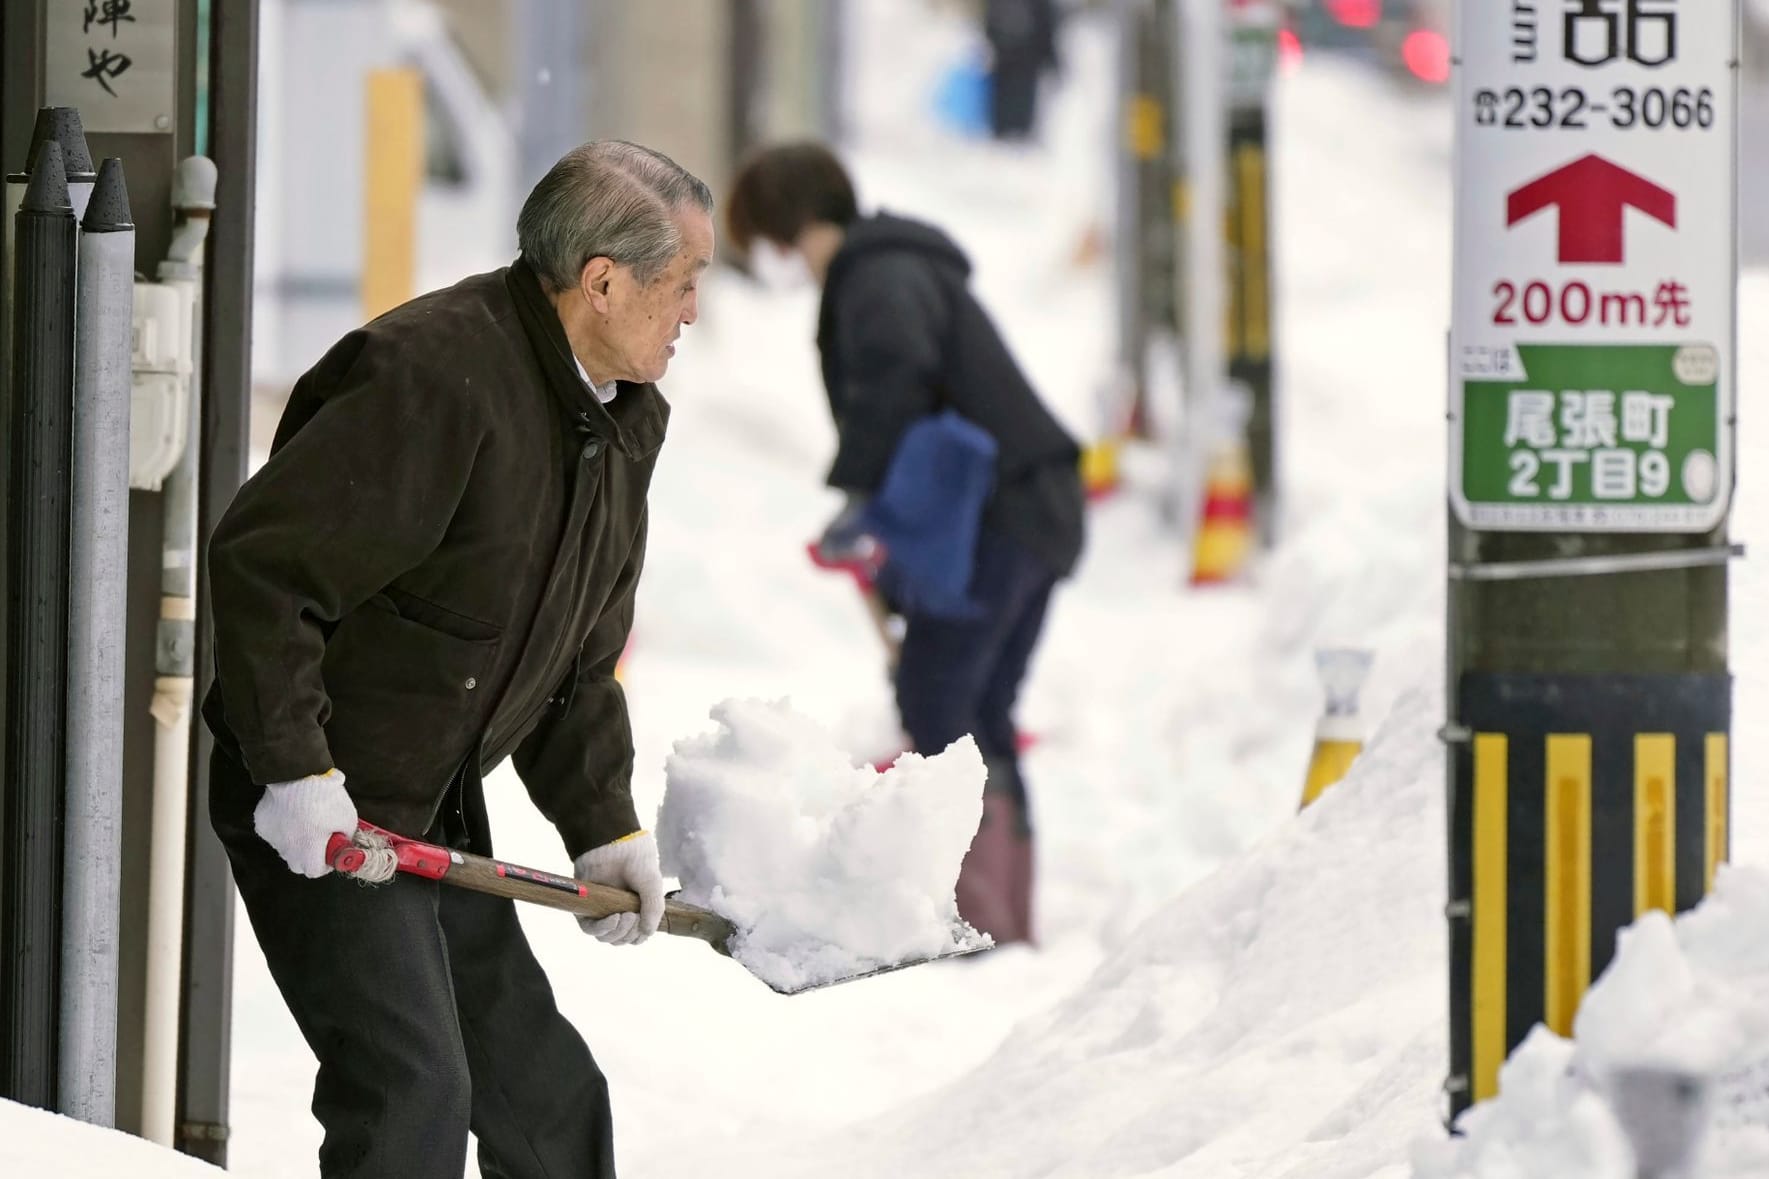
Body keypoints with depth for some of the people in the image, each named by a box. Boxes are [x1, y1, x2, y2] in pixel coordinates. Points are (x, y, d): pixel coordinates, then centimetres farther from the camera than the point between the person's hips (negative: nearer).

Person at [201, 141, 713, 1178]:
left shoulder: (626, 421, 8)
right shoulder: (434, 380, -24)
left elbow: (579, 662, 17)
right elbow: (260, 567, -26)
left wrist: (604, 826, 8)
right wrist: (296, 770, -27)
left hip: (442, 814, 9)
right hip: (318, 815, -9)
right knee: (411, 1092, -18)